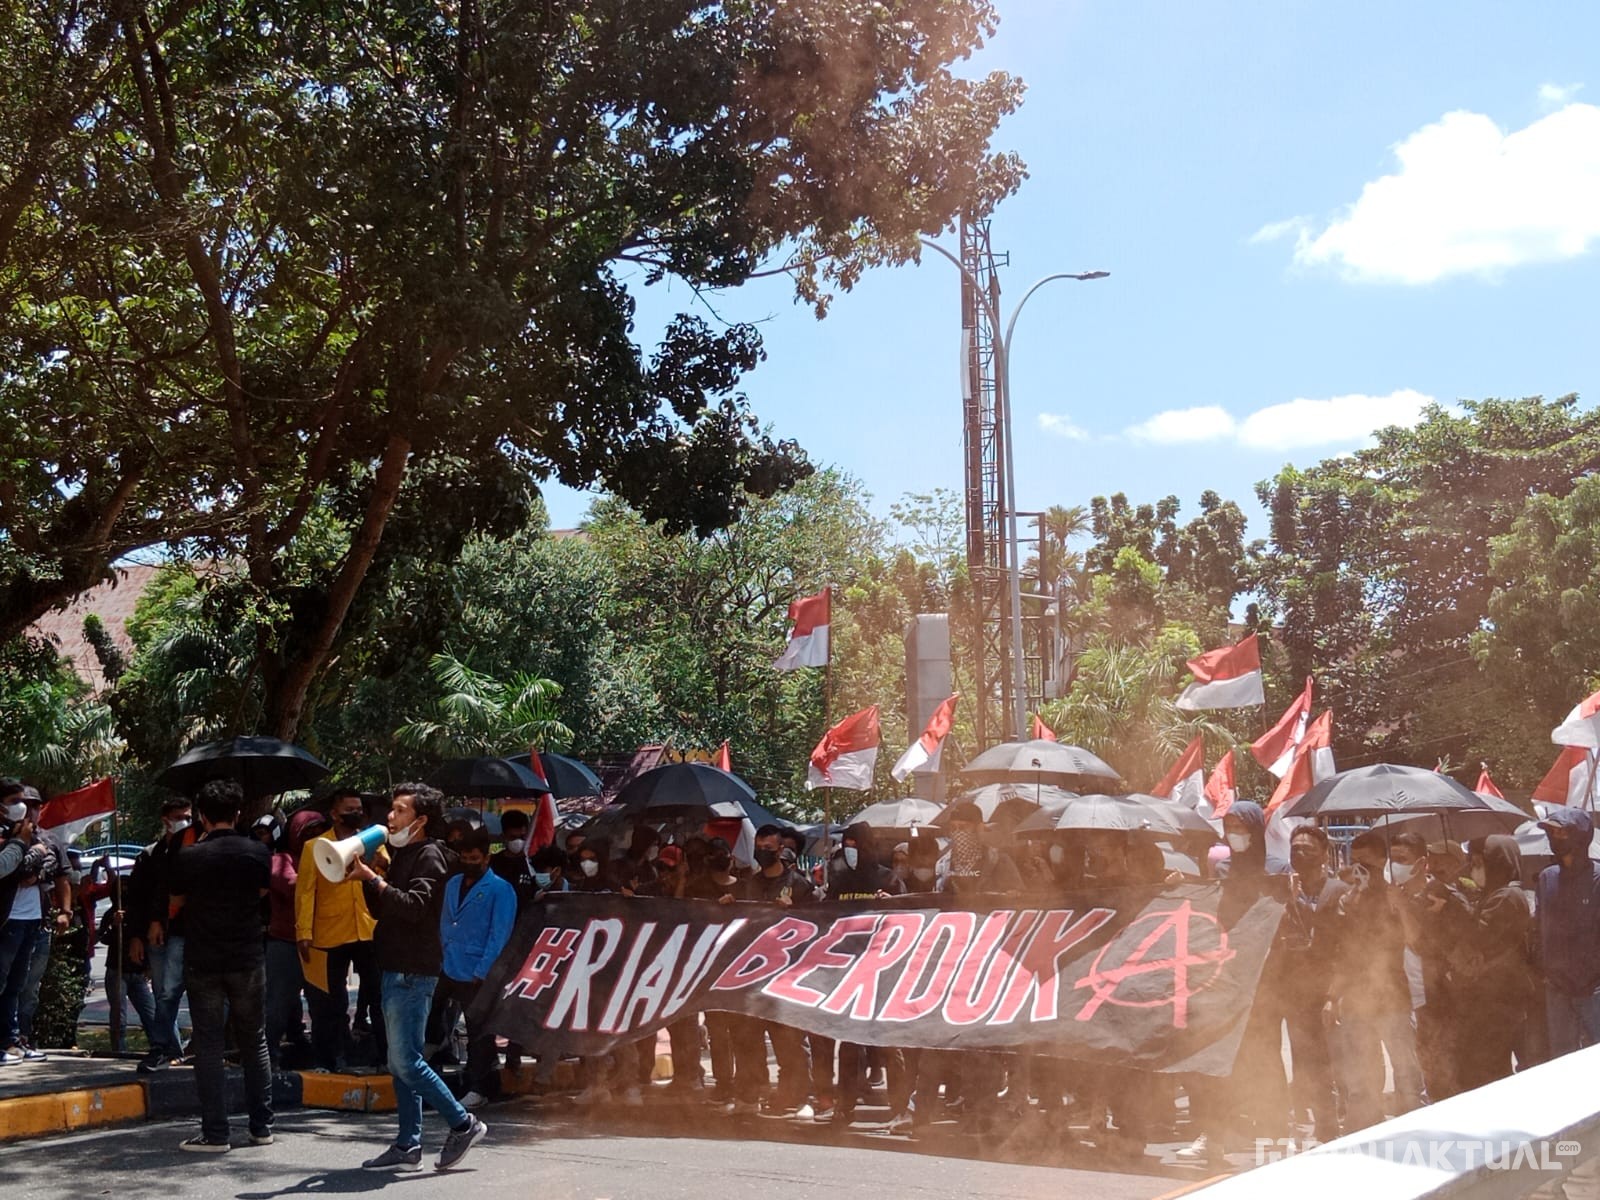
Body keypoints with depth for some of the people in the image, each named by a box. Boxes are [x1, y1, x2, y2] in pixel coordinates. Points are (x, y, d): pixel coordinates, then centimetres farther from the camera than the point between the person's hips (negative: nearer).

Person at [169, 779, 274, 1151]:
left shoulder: (189, 856, -11)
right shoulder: (259, 853, -4)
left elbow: (176, 902, 5)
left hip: (203, 963, -2)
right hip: (248, 960, 2)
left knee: (209, 1047, 3)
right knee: (254, 1043, 13)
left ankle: (215, 1134, 1)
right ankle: (262, 1127, 15)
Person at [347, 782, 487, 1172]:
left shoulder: (429, 855, -10)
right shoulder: (401, 854, 18)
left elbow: (415, 906, -24)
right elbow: (381, 909, 18)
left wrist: (374, 879, -21)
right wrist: (367, 878, 4)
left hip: (413, 973, -10)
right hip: (397, 971, 10)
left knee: (405, 1060, -10)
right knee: (401, 1062, 10)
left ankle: (463, 1125, 0)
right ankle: (408, 1147, 14)